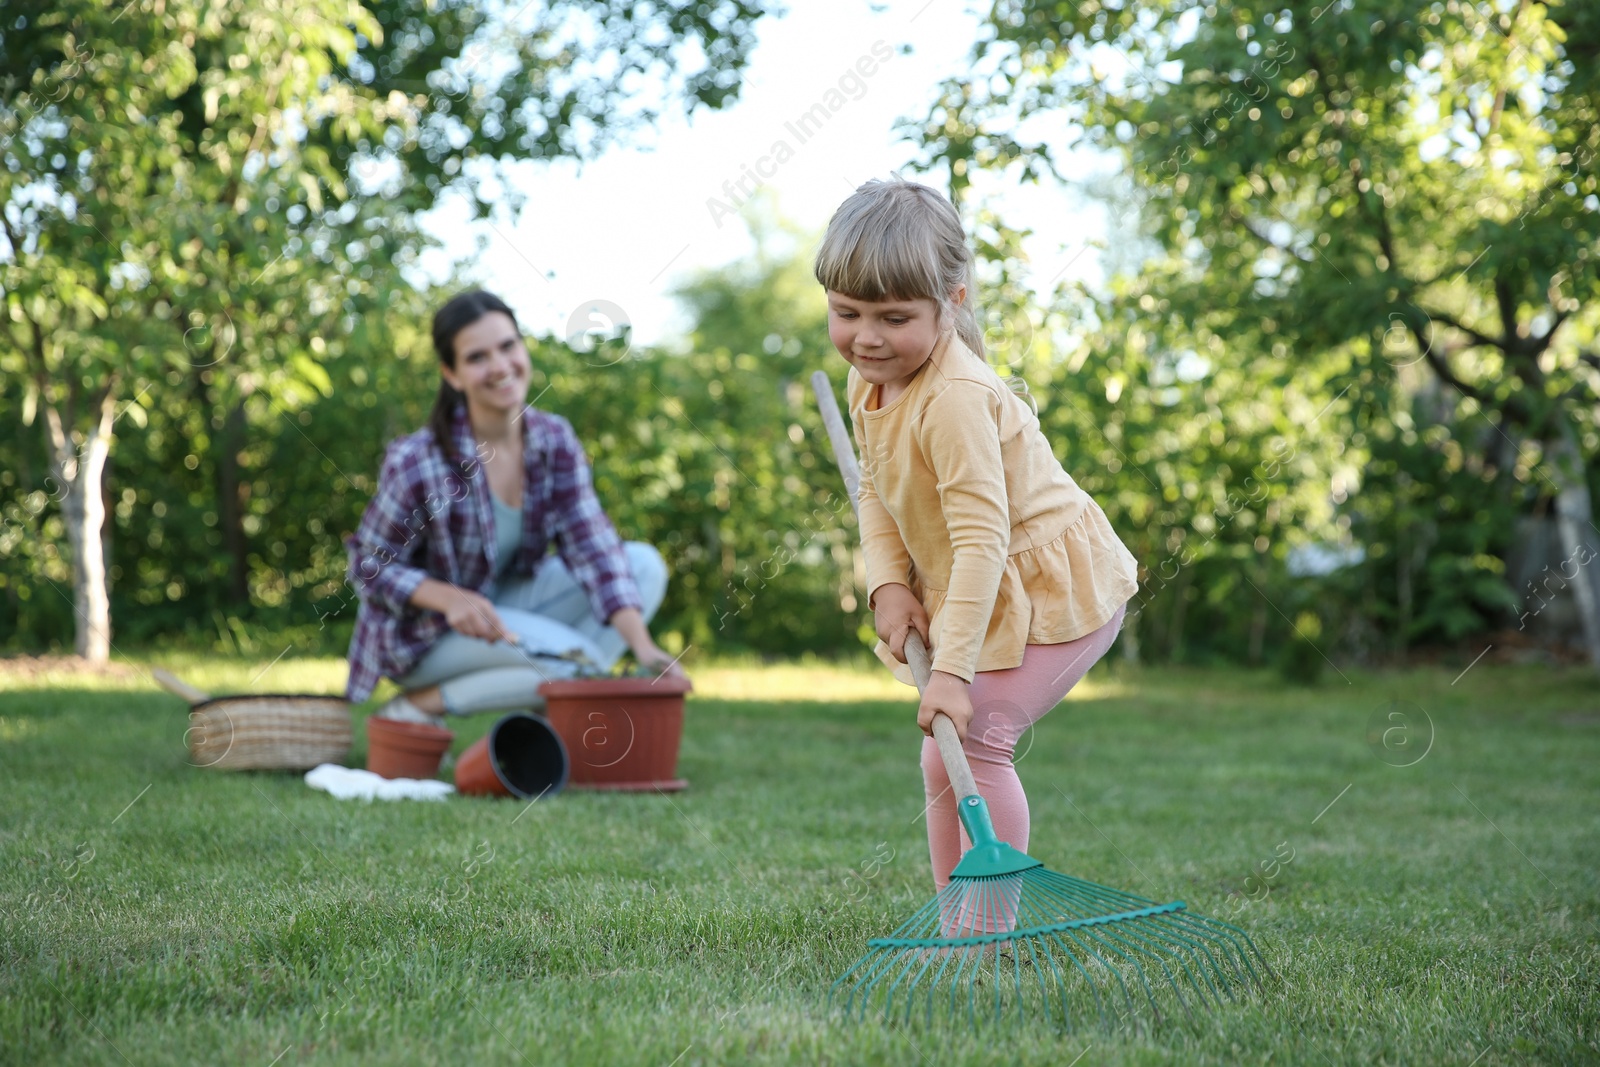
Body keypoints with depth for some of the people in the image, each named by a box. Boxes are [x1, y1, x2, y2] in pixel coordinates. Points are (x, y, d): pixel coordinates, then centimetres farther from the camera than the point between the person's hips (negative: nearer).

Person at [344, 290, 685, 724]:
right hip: (426, 632, -6)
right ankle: (419, 705, -11)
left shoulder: (554, 440, -11)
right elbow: (370, 566, -14)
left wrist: (643, 647, -28)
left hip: (508, 603, 6)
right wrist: (451, 598, -32)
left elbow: (592, 548, -16)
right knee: (578, 657, -28)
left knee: (645, 564, -9)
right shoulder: (416, 462, -25)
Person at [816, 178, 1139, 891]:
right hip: (972, 594, 10)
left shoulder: (954, 399, -30)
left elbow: (982, 538, -33)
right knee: (944, 759, 11)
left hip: (1052, 590, -10)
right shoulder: (868, 382, -1)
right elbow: (876, 493, 9)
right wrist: (889, 583, -9)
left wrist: (953, 669, -35)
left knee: (970, 742, -18)